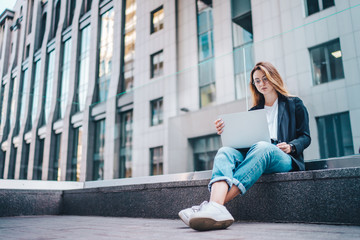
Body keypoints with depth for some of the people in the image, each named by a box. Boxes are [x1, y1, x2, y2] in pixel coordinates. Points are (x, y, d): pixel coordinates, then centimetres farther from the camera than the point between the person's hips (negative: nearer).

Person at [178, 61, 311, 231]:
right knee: (225, 151, -30)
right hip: (253, 153, 4)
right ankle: (216, 208, -57)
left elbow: (305, 137, 12)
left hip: (282, 157, -3)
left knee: (261, 147, -39)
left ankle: (214, 204, -55)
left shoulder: (294, 104, 20)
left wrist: (290, 147, -9)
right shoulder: (253, 112, 28)